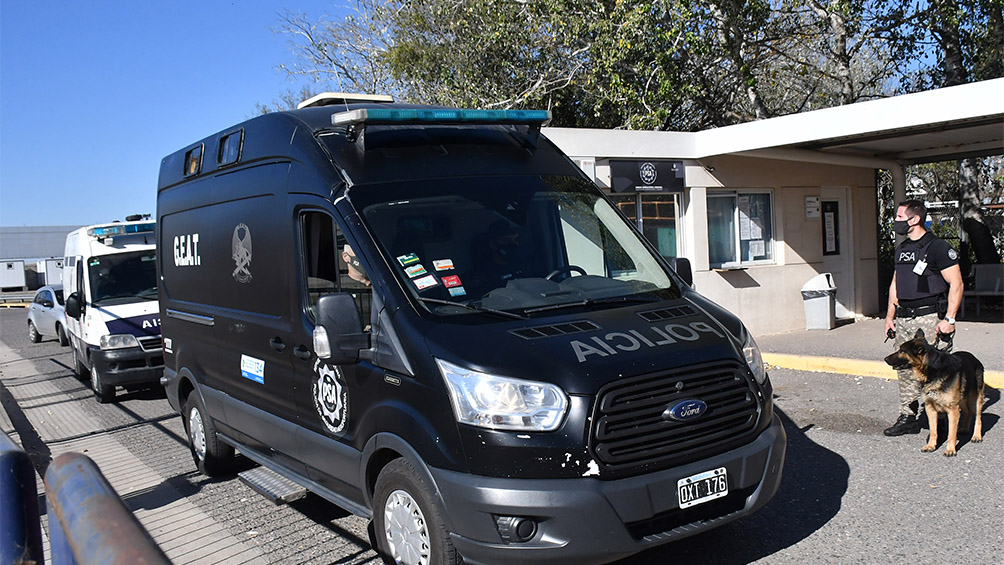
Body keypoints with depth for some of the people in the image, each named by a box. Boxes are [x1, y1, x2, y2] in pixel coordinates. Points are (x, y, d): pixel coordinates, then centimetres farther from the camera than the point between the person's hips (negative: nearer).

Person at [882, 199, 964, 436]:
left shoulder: (937, 247, -8)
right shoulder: (902, 249, 16)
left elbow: (956, 284, -9)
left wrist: (949, 319, -14)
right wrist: (890, 316, 18)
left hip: (930, 319, -7)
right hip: (904, 319, 8)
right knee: (905, 369, 8)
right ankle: (908, 418, 16)